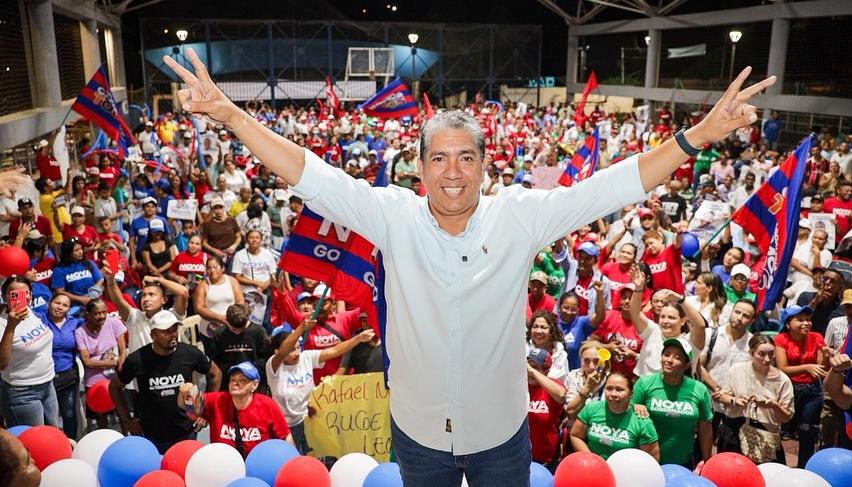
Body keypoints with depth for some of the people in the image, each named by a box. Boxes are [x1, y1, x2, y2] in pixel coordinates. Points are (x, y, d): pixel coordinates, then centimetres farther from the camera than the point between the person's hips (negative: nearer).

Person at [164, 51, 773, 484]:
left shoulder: (519, 216, -13)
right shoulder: (394, 216, -13)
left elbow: (610, 188, -16)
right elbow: (311, 176, -17)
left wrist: (698, 135, -23)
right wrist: (227, 112, -23)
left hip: (502, 432, 0)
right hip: (417, 431, 1)